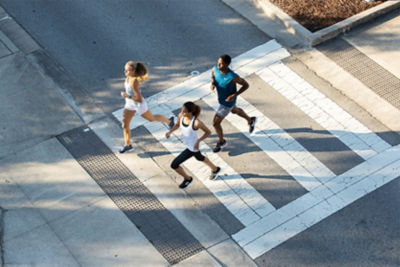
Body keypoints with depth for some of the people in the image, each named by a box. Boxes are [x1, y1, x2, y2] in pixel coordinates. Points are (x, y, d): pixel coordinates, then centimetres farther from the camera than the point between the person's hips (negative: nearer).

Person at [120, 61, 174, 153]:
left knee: (151, 118, 22)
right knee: (125, 124, 10)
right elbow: (144, 77, 7)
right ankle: (127, 145, 29)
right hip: (130, 104, 7)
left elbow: (140, 100, -36)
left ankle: (169, 121, 50)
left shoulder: (134, 83, -40)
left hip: (139, 105, -7)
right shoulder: (129, 76, -16)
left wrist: (127, 96, -31)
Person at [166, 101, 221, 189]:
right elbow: (177, 125, 2)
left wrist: (198, 141, -33)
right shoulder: (181, 115, -20)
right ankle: (215, 169, 62)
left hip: (193, 147, -7)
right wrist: (170, 132, -16)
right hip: (188, 143, 7)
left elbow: (208, 132, -21)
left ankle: (187, 178, 31)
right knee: (199, 157, 35)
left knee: (174, 165, 0)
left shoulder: (197, 122, -38)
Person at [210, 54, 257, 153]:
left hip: (228, 102, -7)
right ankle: (250, 120, 63)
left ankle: (221, 141, 34)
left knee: (215, 123, 3)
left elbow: (246, 85, -24)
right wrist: (212, 84, -24)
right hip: (221, 97, 7)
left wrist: (235, 95, -34)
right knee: (234, 110, 35)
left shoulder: (233, 77, -42)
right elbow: (213, 76, 0)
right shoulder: (216, 68, -25)